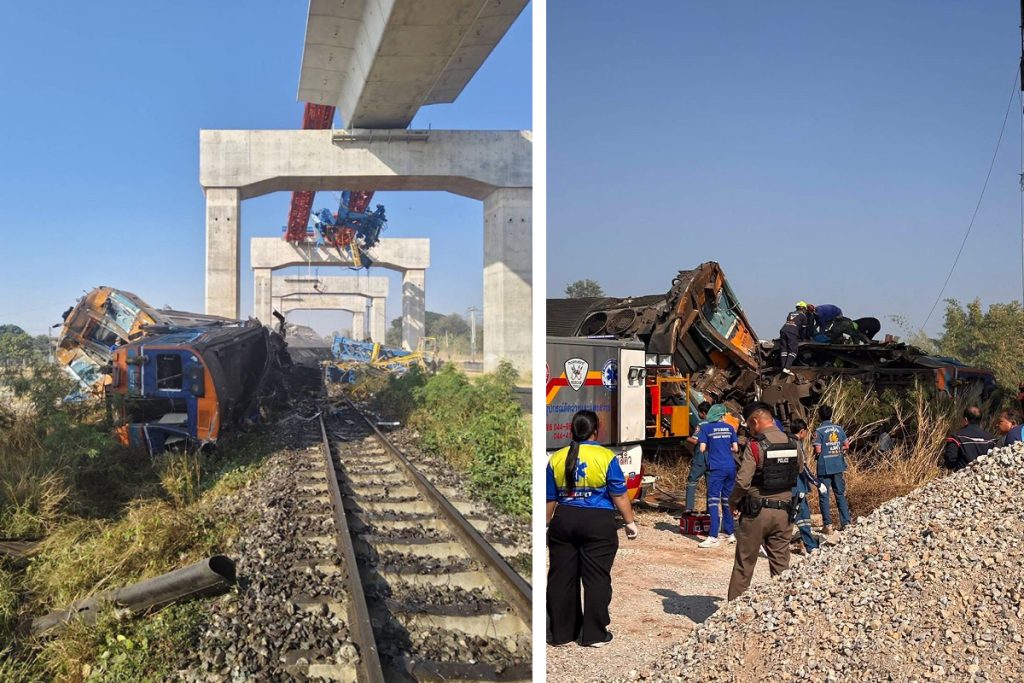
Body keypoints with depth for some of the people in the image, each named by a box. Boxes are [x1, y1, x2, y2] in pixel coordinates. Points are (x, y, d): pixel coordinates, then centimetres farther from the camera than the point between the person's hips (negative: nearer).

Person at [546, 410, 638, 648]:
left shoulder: (556, 458, 2)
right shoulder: (606, 457, -7)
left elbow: (549, 499, 7)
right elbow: (619, 495, -5)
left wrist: (545, 525, 18)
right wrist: (630, 522, 5)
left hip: (564, 522, 3)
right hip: (598, 524, -3)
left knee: (561, 578, 9)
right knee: (596, 579, 5)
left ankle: (561, 633, 17)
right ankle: (595, 634, 10)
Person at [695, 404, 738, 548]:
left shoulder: (706, 428, -2)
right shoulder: (729, 428, 8)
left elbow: (702, 449, -8)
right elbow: (735, 448, 7)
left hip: (716, 468, -4)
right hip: (730, 467, 4)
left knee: (714, 501, -6)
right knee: (727, 500, 14)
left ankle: (713, 537, -14)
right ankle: (731, 533, 20)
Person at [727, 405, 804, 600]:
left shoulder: (755, 446, -13)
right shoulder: (794, 445, 4)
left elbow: (743, 481, -17)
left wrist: (732, 502, -2)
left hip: (756, 512, -4)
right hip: (784, 512, 4)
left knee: (744, 563, 7)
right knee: (781, 565, 11)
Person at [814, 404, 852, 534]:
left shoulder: (819, 430, -11)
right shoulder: (838, 428, 4)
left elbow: (818, 450, -15)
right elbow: (846, 446, 6)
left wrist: (815, 452, 6)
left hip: (824, 467, -4)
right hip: (838, 466, 4)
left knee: (824, 496, 2)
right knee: (841, 494, 13)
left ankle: (827, 525, 1)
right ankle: (846, 522, 13)